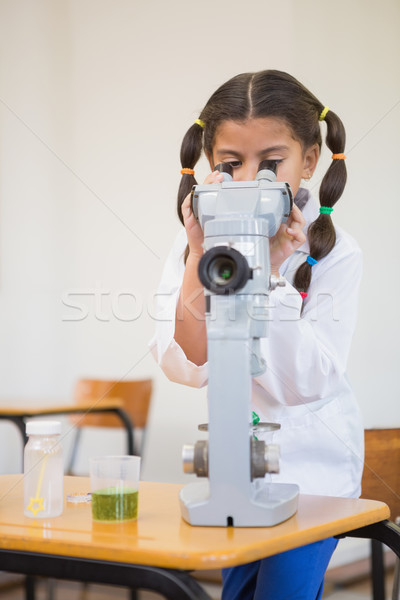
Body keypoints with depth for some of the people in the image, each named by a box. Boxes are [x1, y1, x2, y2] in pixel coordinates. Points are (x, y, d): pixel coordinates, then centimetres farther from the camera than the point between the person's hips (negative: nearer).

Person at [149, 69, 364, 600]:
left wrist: (272, 273, -29)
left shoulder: (334, 253, -14)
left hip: (313, 462, -3)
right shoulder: (197, 244, -6)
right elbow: (187, 368, -17)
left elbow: (303, 386, -22)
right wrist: (199, 259, -27)